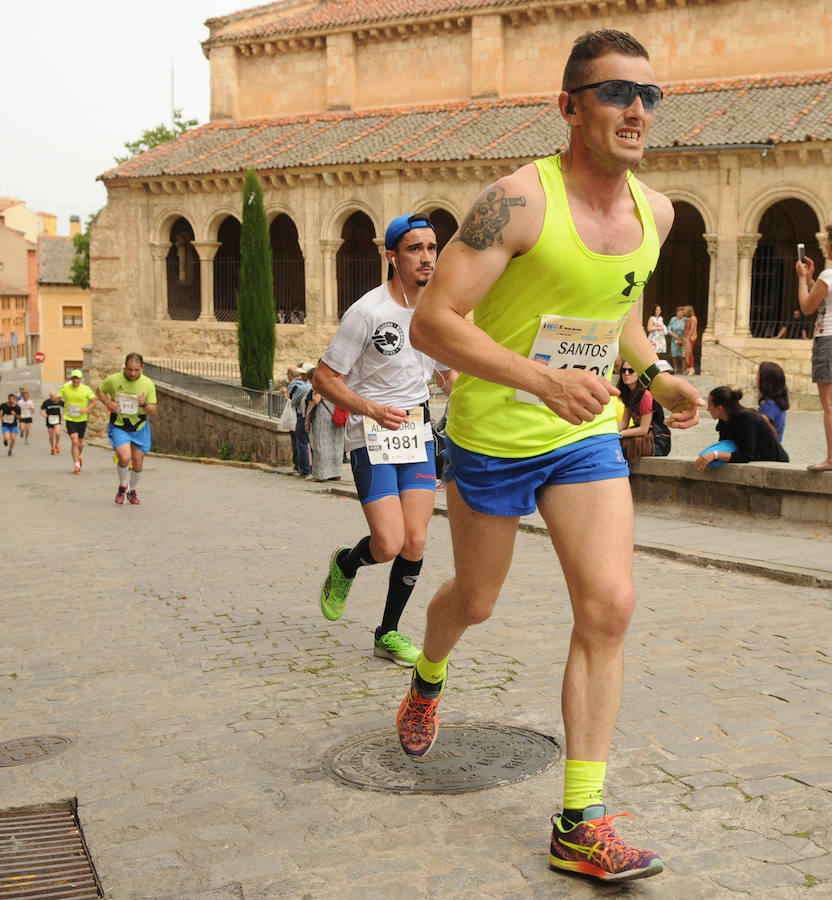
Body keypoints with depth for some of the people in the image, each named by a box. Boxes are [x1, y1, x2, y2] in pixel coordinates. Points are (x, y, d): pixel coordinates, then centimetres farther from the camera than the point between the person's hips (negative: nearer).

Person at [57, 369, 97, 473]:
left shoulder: (86, 389, -7)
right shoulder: (65, 388, -4)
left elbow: (94, 401, -4)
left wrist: (87, 409, -21)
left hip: (82, 419, 1)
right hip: (70, 419, -1)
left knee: (80, 443, 10)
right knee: (74, 441, -14)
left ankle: (80, 456, 43)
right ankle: (76, 464, -8)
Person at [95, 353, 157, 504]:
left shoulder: (148, 384, -10)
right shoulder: (113, 380, -12)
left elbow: (153, 411, -4)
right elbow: (99, 390, 9)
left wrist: (144, 404, -26)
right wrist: (108, 403, -10)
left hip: (139, 427, 2)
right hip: (118, 426, -2)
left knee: (138, 462, 7)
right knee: (124, 457, -20)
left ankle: (132, 491, 32)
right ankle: (122, 487, 7)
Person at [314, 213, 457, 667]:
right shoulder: (367, 311, -15)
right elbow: (324, 378, -12)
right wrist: (373, 410, -26)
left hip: (418, 434, 5)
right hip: (372, 440, -5)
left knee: (415, 543, -1)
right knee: (389, 545, -14)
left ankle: (388, 634, 18)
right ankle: (346, 564, 23)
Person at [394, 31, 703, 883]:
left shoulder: (654, 212, 0)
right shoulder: (519, 200, -22)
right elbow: (432, 322, -26)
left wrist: (656, 375, 3)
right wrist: (542, 379, -37)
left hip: (587, 435, 5)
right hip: (492, 435, -4)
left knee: (609, 606, -9)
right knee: (475, 600, 14)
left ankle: (580, 824, -1)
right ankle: (426, 681, 52)